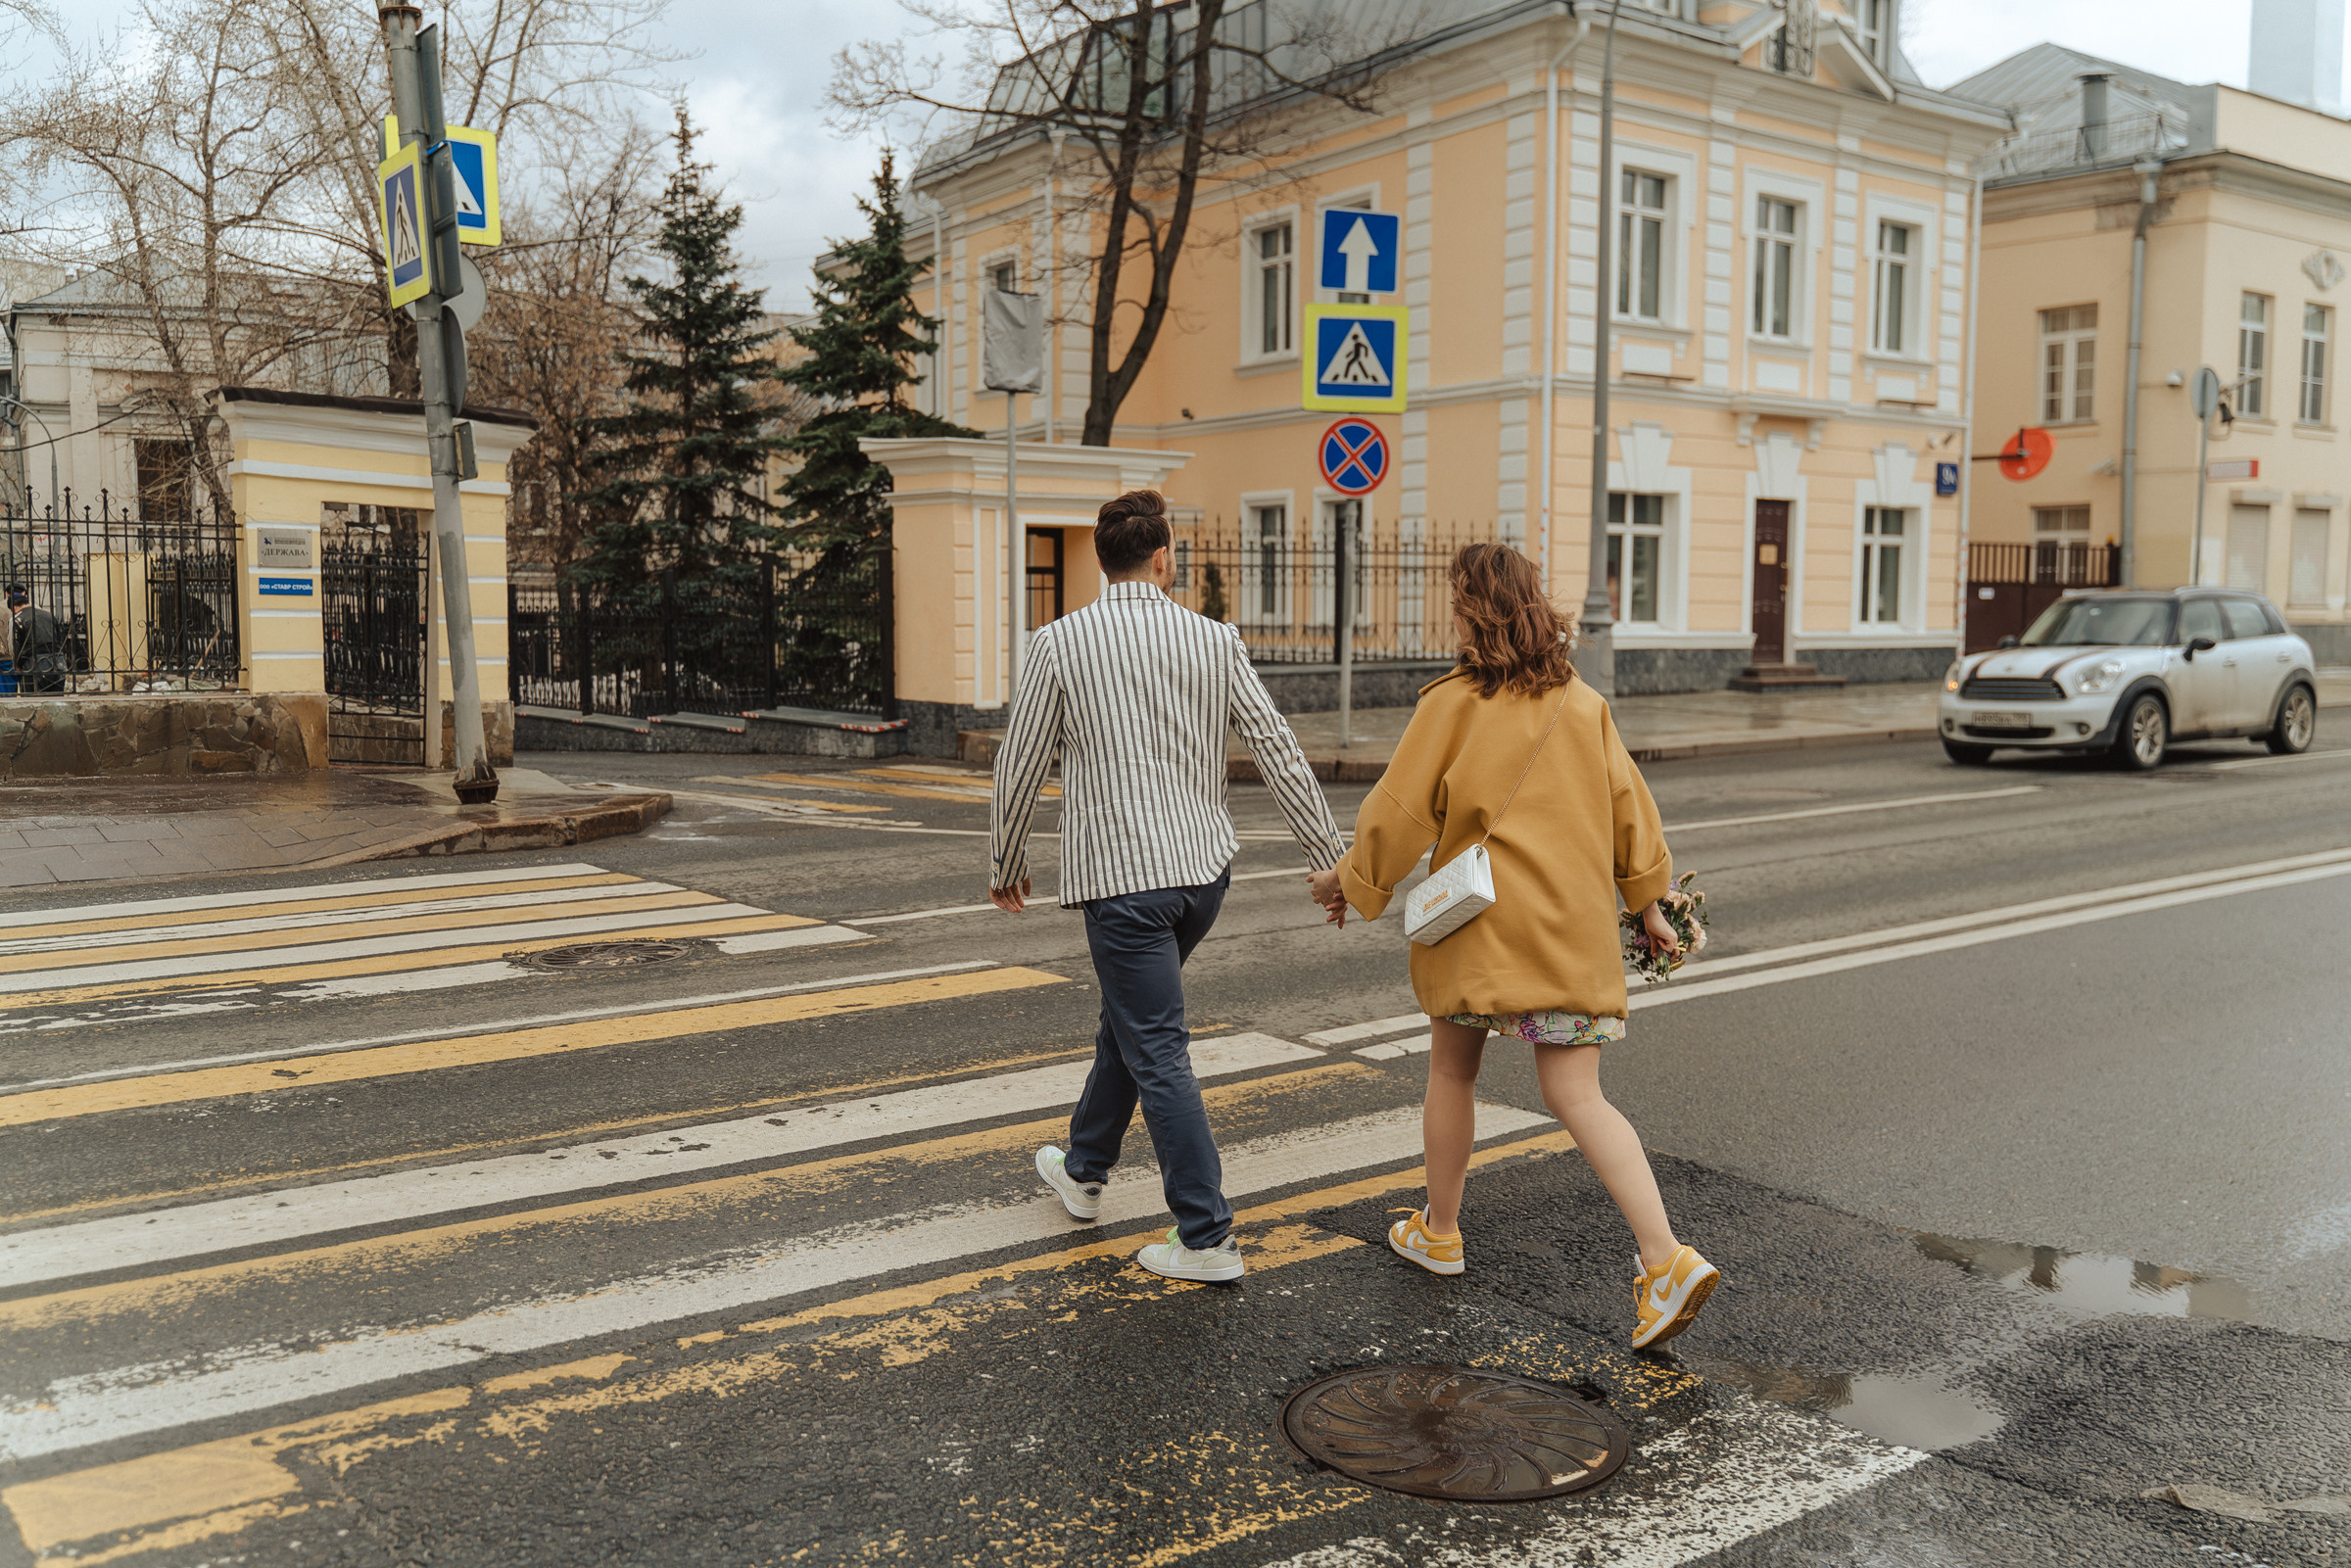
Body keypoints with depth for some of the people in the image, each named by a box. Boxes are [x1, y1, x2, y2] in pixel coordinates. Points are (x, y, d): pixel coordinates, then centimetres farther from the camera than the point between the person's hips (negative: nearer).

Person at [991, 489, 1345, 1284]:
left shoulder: (1061, 643, -7)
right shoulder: (1215, 640, 1)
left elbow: (1019, 768, -1)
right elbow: (1279, 751, 1)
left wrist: (1006, 865, 14)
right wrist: (1329, 859, 8)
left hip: (1122, 875, -5)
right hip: (1205, 866, 5)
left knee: (1158, 1054, 0)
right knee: (1128, 1018, 23)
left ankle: (1207, 1237, 2)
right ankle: (1083, 1170, 40)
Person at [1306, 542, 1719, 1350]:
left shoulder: (1453, 703, -7)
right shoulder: (1583, 704, 8)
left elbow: (1401, 808, -3)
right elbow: (1628, 805, 12)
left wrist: (1350, 881, 12)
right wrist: (1648, 901, 22)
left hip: (1480, 920, -4)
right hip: (1575, 926, 4)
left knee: (1452, 1071, 16)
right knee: (1577, 1095, 2)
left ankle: (1439, 1232, 31)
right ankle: (1666, 1259, -12)